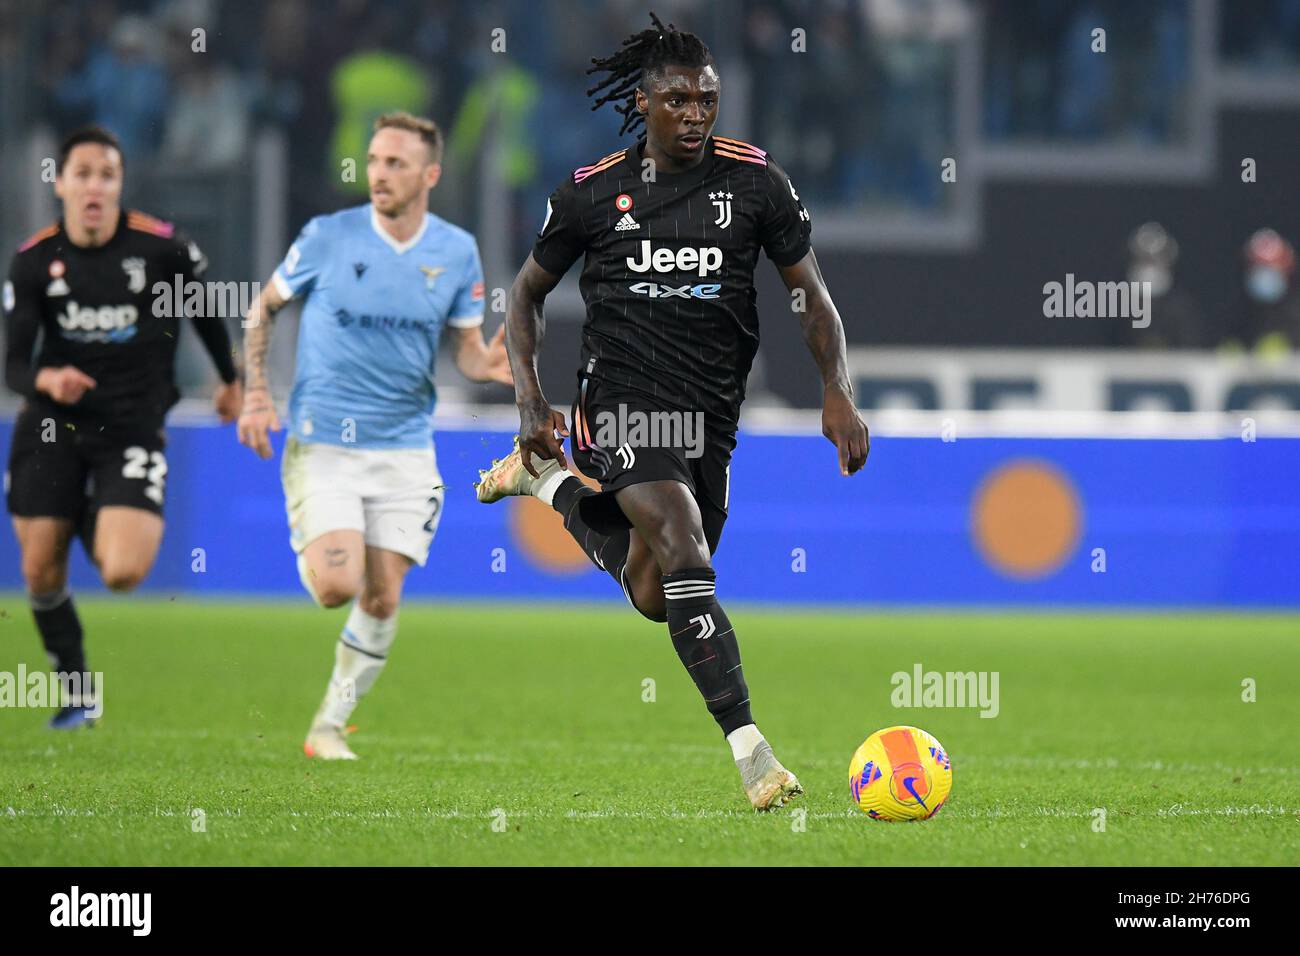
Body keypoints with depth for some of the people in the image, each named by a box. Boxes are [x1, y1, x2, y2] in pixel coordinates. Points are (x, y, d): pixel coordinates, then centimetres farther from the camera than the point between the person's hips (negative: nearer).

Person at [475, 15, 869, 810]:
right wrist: (531, 402, 0)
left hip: (712, 414, 4)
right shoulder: (594, 192, 0)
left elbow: (813, 295, 4)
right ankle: (751, 753, -28)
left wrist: (839, 394, -10)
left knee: (653, 597, 14)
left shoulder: (754, 180, 0)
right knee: (686, 556, -24)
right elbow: (528, 294, 12)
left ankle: (551, 479, 39)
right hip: (624, 400, -4)